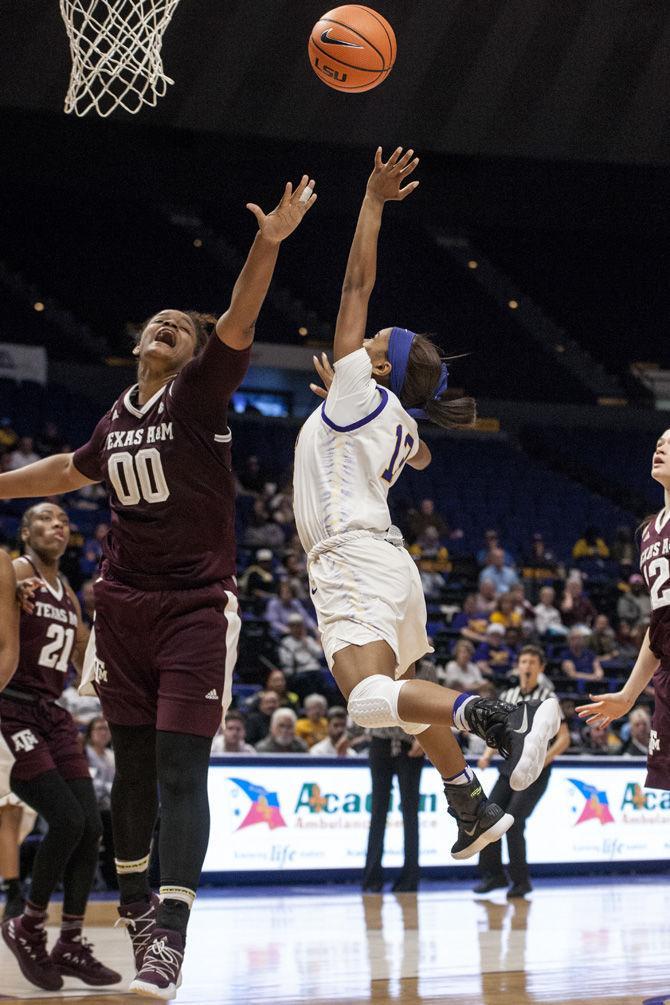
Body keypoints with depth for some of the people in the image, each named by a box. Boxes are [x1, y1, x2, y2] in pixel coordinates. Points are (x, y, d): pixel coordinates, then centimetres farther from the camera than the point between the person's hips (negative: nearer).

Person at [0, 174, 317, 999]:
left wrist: (267, 244, -36)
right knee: (133, 763, 12)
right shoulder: (116, 419, 12)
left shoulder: (201, 395, -4)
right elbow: (70, 471, 32)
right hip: (124, 603, 5)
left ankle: (169, 939, -16)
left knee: (180, 768, -12)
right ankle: (133, 900, 29)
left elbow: (238, 323, -21)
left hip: (197, 606, -5)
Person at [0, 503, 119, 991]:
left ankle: (70, 944, 7)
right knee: (67, 820, -17)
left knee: (91, 826, -2)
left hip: (53, 715, 8)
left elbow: (88, 662, 26)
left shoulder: (68, 594, 17)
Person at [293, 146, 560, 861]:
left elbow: (357, 283, -6)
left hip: (354, 561, -10)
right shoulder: (396, 422, 16)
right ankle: (473, 810, 27)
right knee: (408, 693, 26)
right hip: (387, 558, 10)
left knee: (372, 698, -29)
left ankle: (502, 718, -45)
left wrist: (374, 200, -2)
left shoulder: (357, 392, -4)